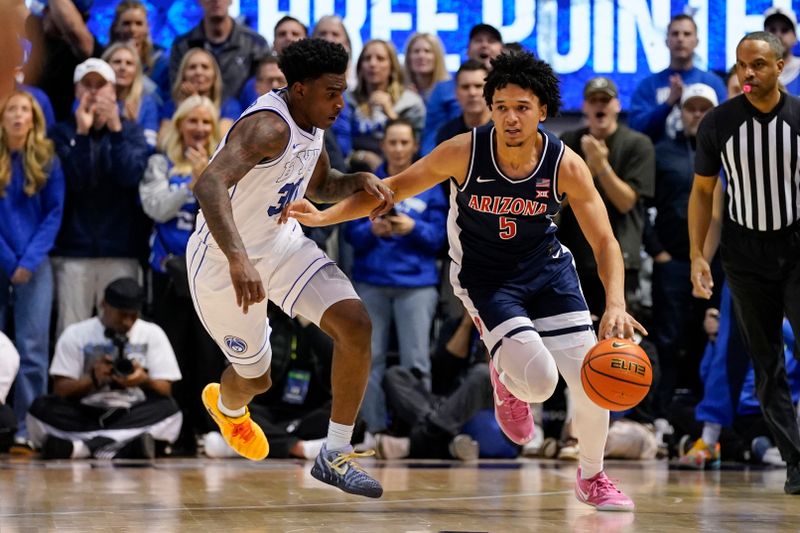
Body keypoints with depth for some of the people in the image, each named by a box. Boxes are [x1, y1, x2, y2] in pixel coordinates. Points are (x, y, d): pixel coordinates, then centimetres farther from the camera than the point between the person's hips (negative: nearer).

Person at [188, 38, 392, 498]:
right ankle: (226, 406, 52)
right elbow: (210, 184, -46)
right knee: (256, 378, 11)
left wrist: (360, 181, -4)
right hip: (225, 261, -7)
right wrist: (238, 260, -58)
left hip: (280, 242, 7)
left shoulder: (311, 121, -2)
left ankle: (336, 457, -3)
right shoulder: (269, 127, -31)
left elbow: (319, 187, 18)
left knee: (356, 325, -13)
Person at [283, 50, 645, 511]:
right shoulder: (463, 153, -23)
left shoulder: (567, 166, -20)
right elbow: (397, 187, -10)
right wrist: (325, 216, -18)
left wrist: (616, 306, -34)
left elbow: (605, 241, -17)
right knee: (539, 381, -22)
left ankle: (593, 478, 24)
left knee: (591, 381, -5)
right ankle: (508, 381, 19)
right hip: (484, 275, -2)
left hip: (546, 266, 2)